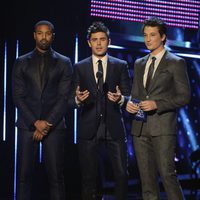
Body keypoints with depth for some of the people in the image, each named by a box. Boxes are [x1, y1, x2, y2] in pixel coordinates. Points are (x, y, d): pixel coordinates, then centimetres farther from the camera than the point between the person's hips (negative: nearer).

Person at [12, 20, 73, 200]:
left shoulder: (64, 63, 9)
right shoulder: (22, 62, 11)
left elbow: (64, 97, 1)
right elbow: (18, 96, 4)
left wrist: (48, 123, -8)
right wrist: (35, 122, -7)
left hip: (54, 125, -1)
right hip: (27, 125, 1)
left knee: (56, 176, -3)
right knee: (24, 175, -3)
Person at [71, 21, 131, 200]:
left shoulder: (121, 66, 8)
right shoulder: (80, 68, 8)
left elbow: (128, 97, 5)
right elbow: (75, 101, 7)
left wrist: (120, 98, -18)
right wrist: (78, 99, -16)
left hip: (114, 128, 0)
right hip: (88, 129, 0)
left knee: (122, 174, -5)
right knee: (89, 177, 4)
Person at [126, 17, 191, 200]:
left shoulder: (176, 63, 0)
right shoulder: (139, 63, 17)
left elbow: (184, 96, -5)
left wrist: (157, 104, -16)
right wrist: (130, 103, 0)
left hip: (163, 126, -6)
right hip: (140, 127, 6)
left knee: (167, 173, -12)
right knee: (147, 177, 6)